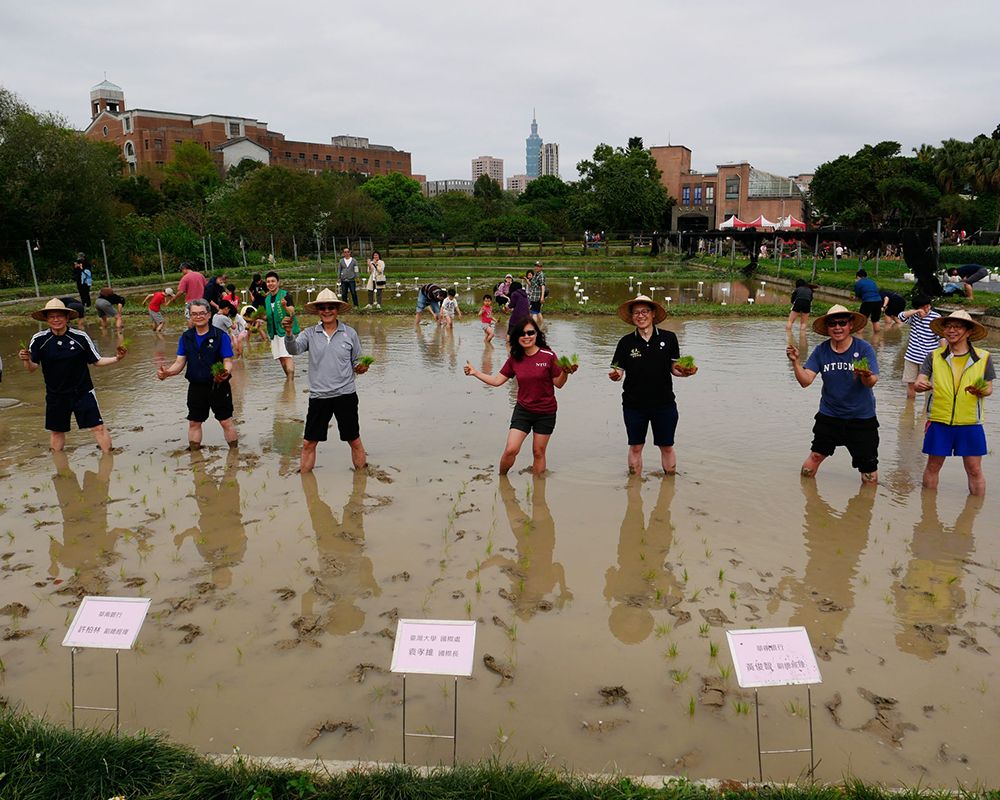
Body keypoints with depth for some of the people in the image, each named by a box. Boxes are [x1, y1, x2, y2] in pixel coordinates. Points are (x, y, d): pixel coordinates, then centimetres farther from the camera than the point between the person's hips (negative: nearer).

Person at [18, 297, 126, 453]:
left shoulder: (80, 337, -10)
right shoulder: (39, 339, -8)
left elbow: (96, 361, -1)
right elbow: (32, 367, -5)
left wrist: (116, 359, -17)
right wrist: (26, 360, -27)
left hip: (83, 392, -2)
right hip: (55, 395, 2)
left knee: (98, 427, -5)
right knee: (56, 431, 16)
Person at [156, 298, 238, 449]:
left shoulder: (220, 336, -9)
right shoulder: (186, 337, 5)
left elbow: (228, 361, -11)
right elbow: (180, 362, 5)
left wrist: (225, 372, -34)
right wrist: (167, 372, -16)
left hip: (218, 387, -5)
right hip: (196, 387, 5)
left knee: (226, 421, -1)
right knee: (194, 422, 13)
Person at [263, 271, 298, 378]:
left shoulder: (285, 295, -9)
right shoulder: (267, 298, 12)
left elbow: (292, 313, -20)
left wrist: (285, 306, -39)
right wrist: (263, 317, 1)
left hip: (285, 330, -8)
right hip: (274, 331, 8)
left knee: (287, 356, -16)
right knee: (280, 358, 12)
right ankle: (289, 379, 24)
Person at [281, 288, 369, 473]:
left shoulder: (350, 333, 1)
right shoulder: (310, 334, 1)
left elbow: (357, 361, 10)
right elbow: (294, 349, -17)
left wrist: (361, 367, -13)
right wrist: (289, 333, -36)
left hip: (345, 395, -1)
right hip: (318, 396, 1)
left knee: (354, 440, 8)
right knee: (309, 443, 6)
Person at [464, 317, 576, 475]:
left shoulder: (548, 356, -11)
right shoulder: (515, 359, 0)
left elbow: (558, 384, -7)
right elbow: (497, 380, 3)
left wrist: (565, 373, -27)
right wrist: (475, 372, -3)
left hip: (545, 413, -2)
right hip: (522, 410, 2)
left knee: (538, 452, 8)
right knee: (511, 450, -6)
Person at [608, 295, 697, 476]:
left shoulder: (669, 338, -1)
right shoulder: (626, 342, -1)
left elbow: (674, 368, 6)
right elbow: (619, 371, -2)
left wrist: (685, 372, -15)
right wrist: (614, 376, -24)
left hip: (664, 403, 0)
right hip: (634, 405, 0)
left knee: (667, 447, 10)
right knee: (635, 447, 10)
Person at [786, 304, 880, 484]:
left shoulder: (864, 348, -12)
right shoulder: (821, 351, -5)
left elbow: (872, 382, -23)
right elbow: (805, 380, -12)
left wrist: (866, 376, -46)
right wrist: (795, 361, -29)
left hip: (861, 417, -2)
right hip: (829, 415, 2)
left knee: (869, 472, 2)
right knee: (816, 455, 1)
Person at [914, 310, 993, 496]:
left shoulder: (983, 358, 2)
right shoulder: (934, 357, 2)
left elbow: (988, 388, 6)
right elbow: (918, 383, -3)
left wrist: (981, 391, -17)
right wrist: (922, 385, -28)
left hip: (970, 423, -1)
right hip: (938, 421, 1)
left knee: (974, 470, 4)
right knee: (933, 466, 10)